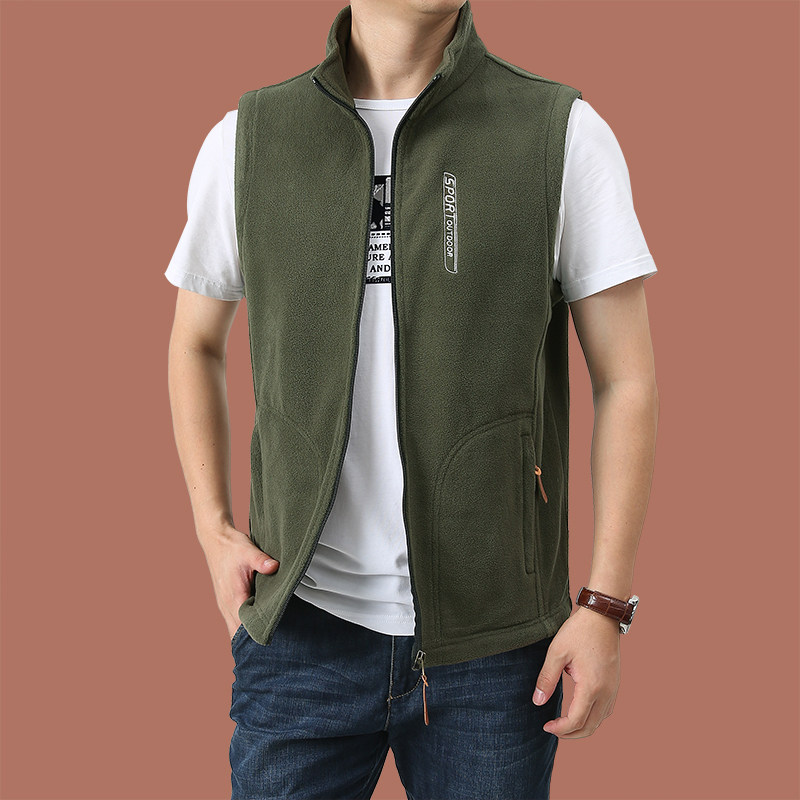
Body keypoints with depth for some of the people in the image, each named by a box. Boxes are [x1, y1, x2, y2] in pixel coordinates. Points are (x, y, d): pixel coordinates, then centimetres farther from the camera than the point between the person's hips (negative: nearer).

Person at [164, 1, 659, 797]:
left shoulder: (565, 133, -5)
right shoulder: (247, 140, 1)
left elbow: (627, 379, -3)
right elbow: (194, 342, 14)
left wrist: (605, 605, -7)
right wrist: (213, 531, 2)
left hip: (491, 641, -1)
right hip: (305, 626, 1)